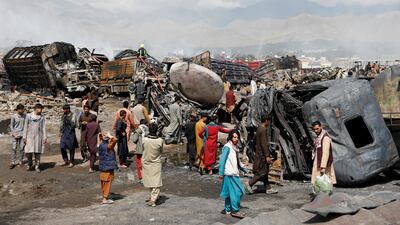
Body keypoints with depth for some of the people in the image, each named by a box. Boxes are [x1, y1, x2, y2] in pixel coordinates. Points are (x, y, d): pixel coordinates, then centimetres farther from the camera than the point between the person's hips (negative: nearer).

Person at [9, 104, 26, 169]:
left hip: (22, 134, 2)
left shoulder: (25, 116, 2)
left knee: (21, 148, 3)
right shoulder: (14, 116, -4)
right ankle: (13, 162, 1)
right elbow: (11, 126, 1)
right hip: (15, 134, -2)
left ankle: (20, 161, 13)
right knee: (14, 148, -3)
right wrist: (14, 134, -7)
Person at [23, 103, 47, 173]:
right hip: (29, 137, 0)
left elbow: (44, 128, 4)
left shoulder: (42, 117, 4)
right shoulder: (28, 116, 3)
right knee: (28, 152, -3)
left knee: (37, 152, 1)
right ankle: (29, 164, 21)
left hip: (38, 137, 0)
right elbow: (25, 127, 4)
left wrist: (45, 138, -2)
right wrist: (24, 137, 1)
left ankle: (37, 166, 11)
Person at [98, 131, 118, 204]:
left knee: (104, 182, 14)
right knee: (107, 182, -1)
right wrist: (109, 136, -18)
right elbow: (115, 140, -32)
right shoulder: (108, 146, -19)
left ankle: (104, 197, 23)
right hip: (108, 167, -8)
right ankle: (105, 199, 1)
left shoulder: (101, 145, 4)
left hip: (102, 167, 8)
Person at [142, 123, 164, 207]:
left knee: (149, 180, 17)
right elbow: (161, 151, -3)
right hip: (156, 163, -1)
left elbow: (143, 149, -2)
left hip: (146, 163, 1)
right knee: (156, 181, 4)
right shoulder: (160, 141, -18)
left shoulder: (144, 140, -18)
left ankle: (153, 197, 30)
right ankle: (153, 199, -2)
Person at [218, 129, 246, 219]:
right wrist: (221, 173, -16)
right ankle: (235, 210, -1)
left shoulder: (235, 147, 14)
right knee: (236, 191, -7)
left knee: (230, 191, 13)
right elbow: (222, 160, -15)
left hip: (234, 173, 8)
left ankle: (228, 209, 21)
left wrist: (242, 168, 23)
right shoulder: (227, 147, -13)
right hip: (229, 173, -8)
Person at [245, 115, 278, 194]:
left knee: (265, 171, 12)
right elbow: (264, 144, -22)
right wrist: (267, 156, -22)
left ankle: (268, 188, 16)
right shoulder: (263, 130, -17)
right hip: (262, 154, -10)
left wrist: (268, 154, 25)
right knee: (262, 172, -4)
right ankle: (249, 184, -1)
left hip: (260, 153, 10)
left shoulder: (259, 129, 13)